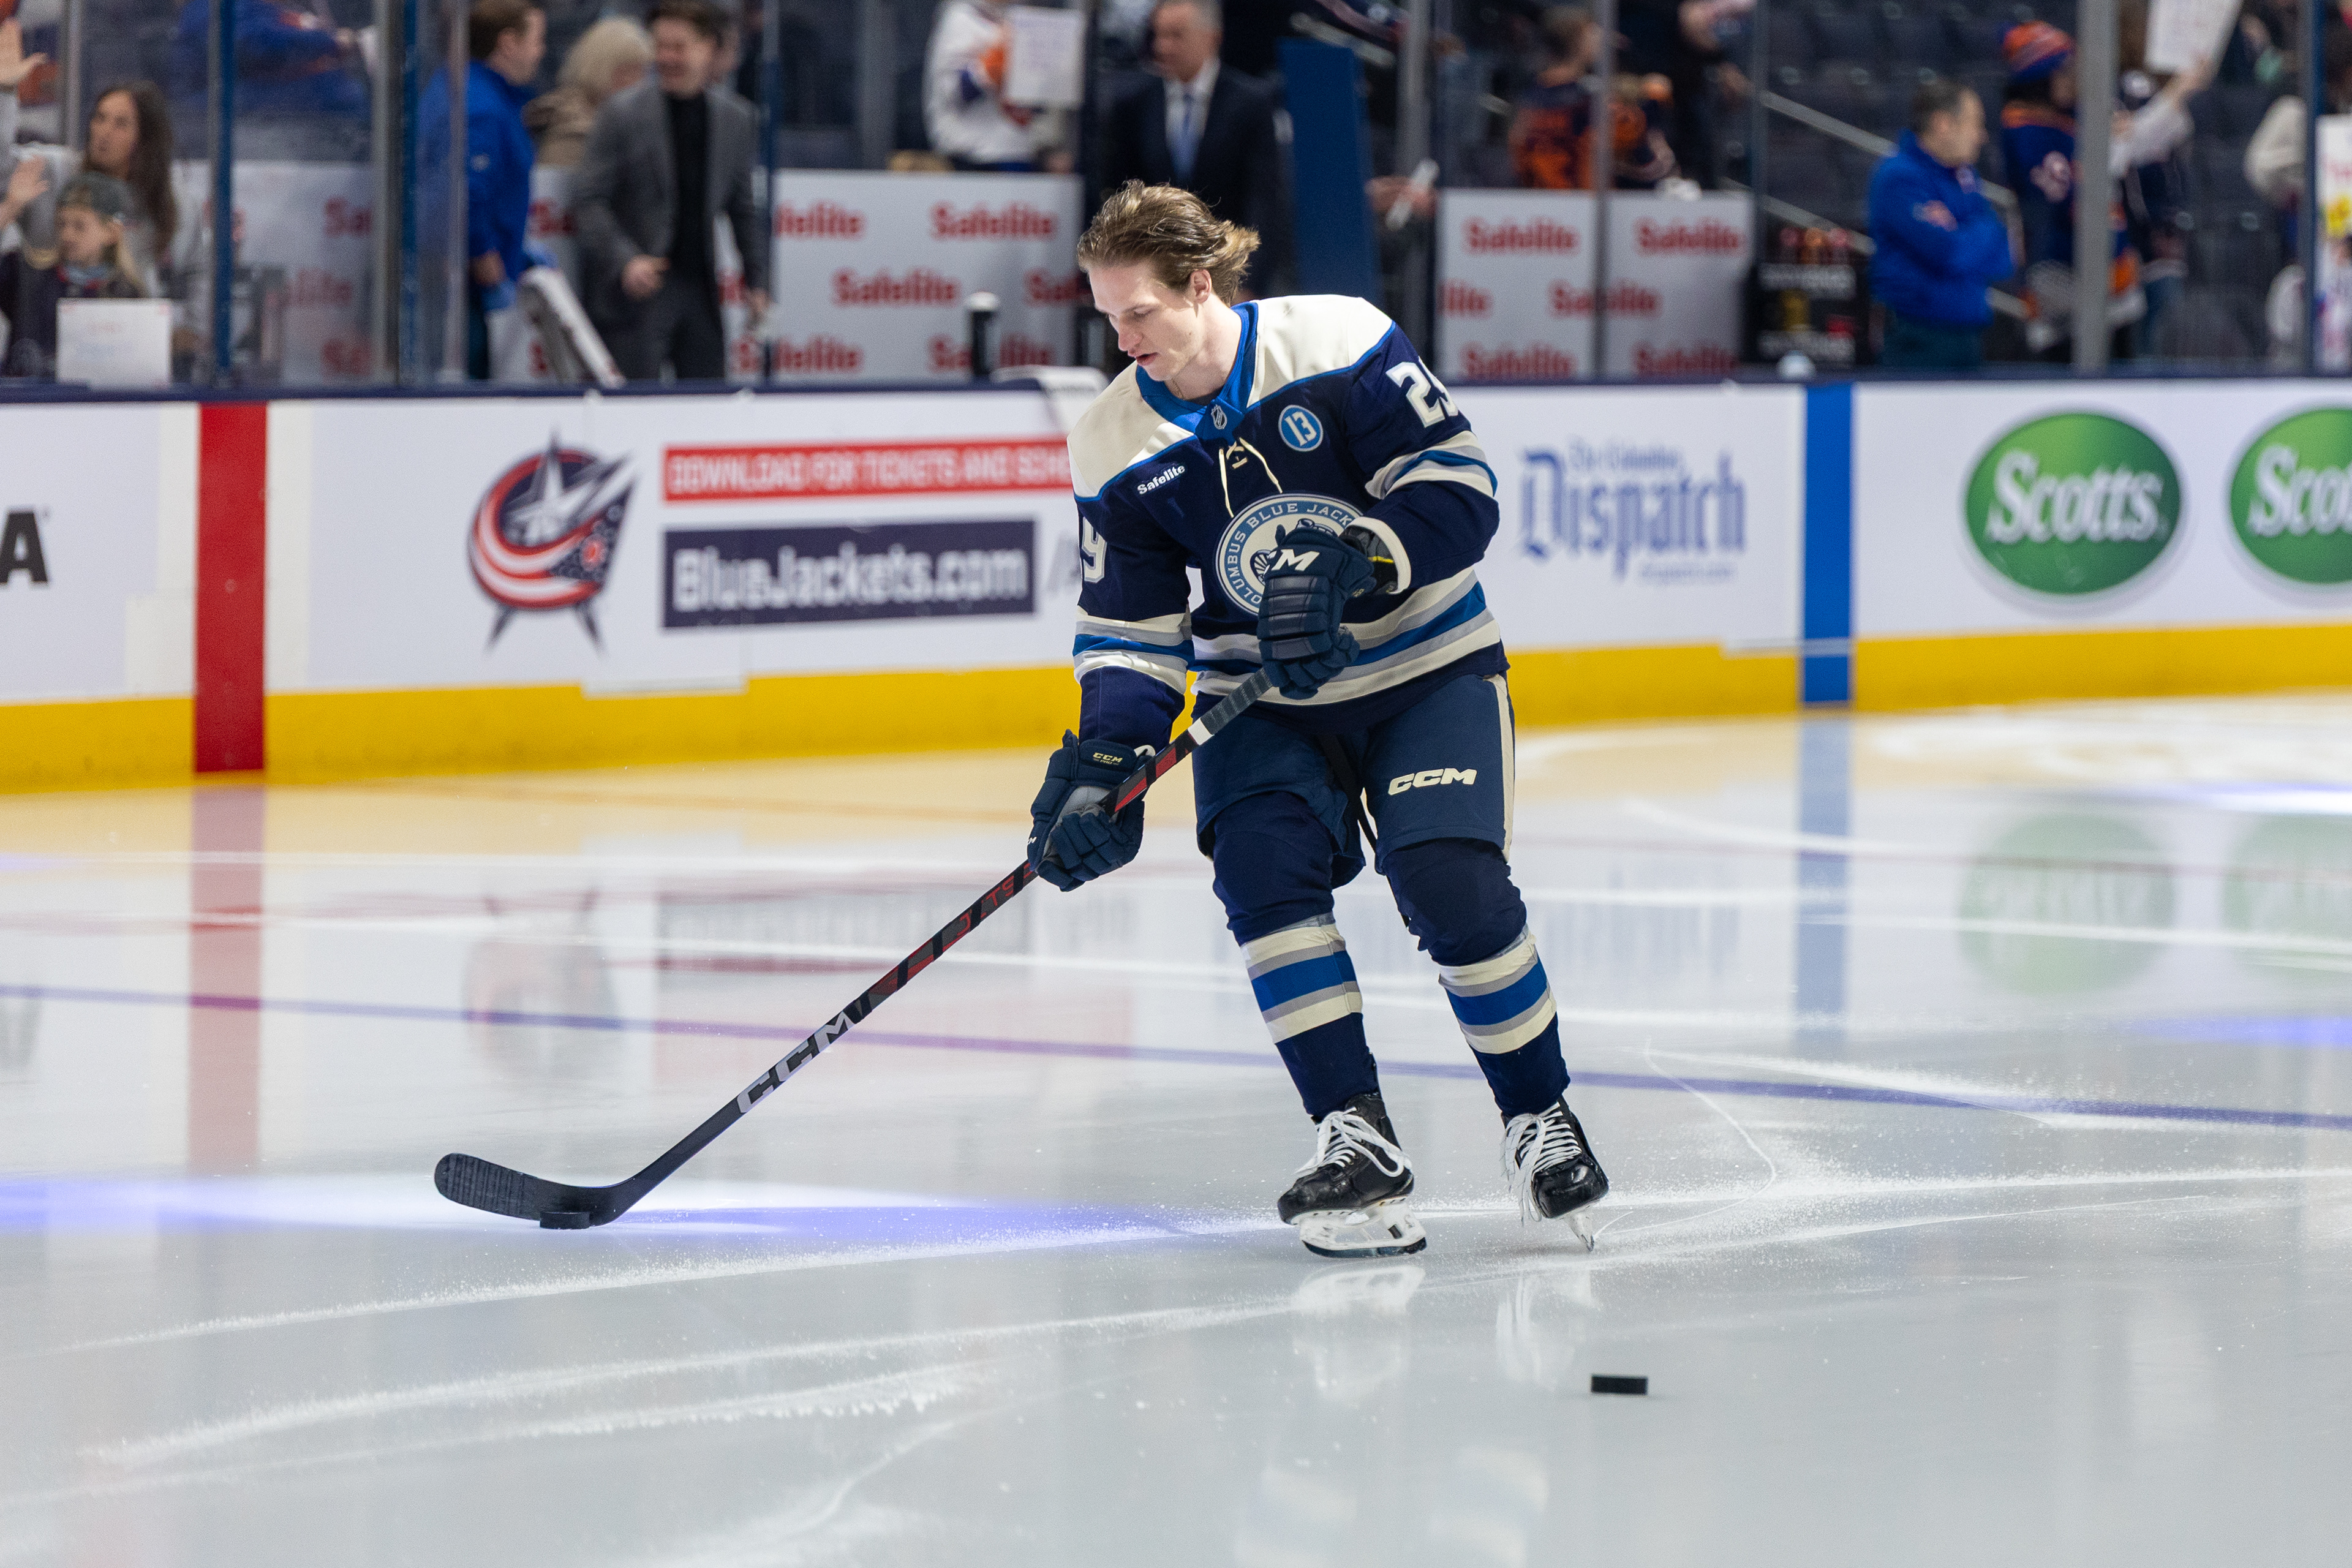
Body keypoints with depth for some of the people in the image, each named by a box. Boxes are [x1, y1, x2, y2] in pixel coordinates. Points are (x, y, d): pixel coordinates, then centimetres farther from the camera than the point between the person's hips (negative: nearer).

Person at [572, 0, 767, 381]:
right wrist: (626, 260, -21)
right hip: (636, 290, -4)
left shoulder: (738, 119, 7)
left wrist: (756, 279, 14)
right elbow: (589, 202, -7)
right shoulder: (623, 114, -6)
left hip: (700, 289, 4)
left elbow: (743, 207, 17)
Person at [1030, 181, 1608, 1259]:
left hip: (1427, 672, -3)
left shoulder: (1336, 343, -16)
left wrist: (1347, 564, -31)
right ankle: (1356, 1137, -18)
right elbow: (1130, 628, -3)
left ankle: (1538, 1117, 2)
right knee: (1261, 868, -23)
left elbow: (1457, 486, -17)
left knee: (1451, 884, -20)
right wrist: (1101, 763, -19)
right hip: (1261, 703, 3)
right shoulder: (1116, 446, -4)